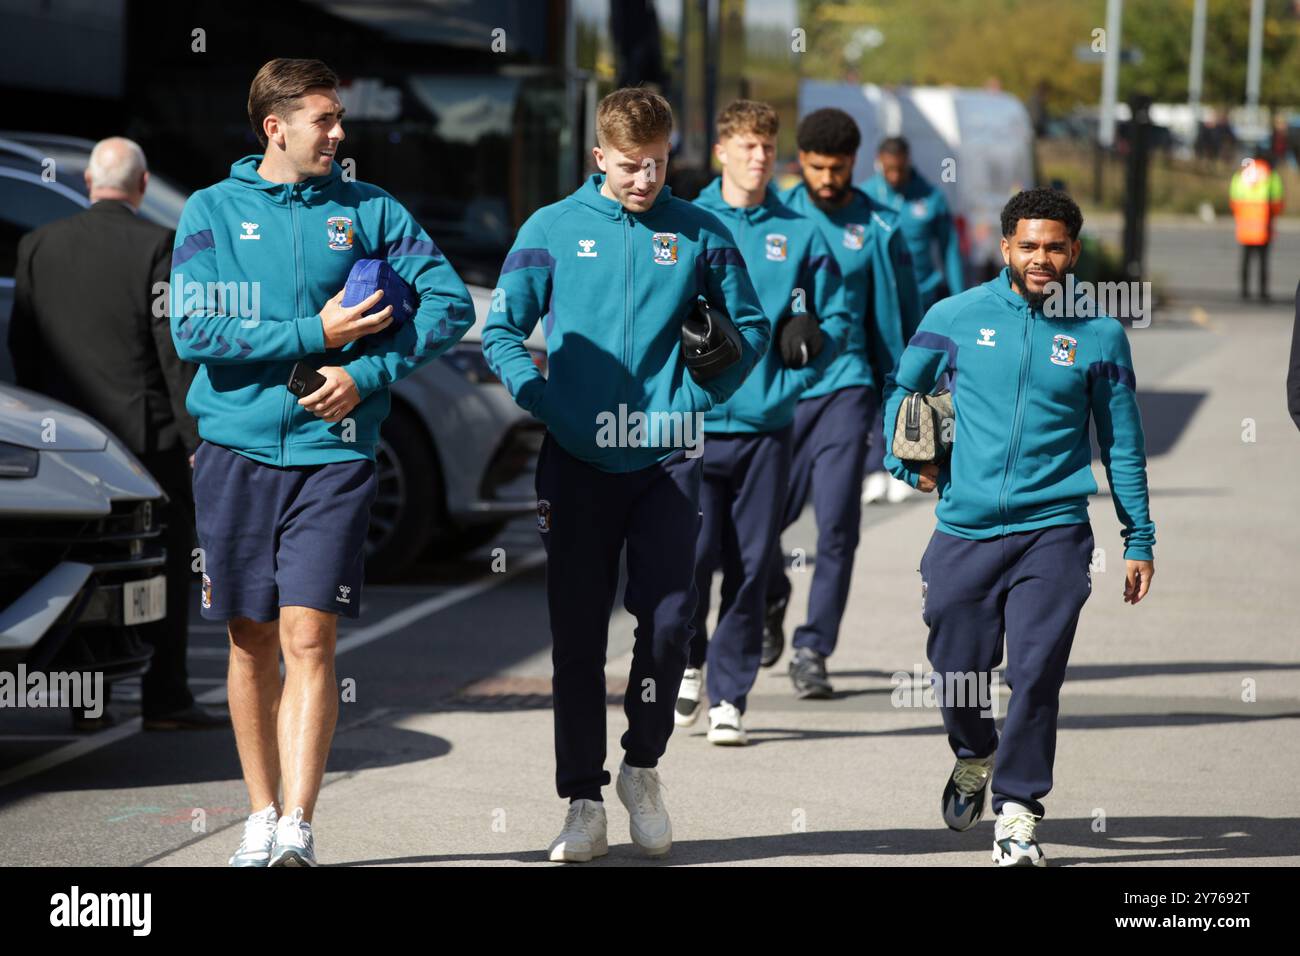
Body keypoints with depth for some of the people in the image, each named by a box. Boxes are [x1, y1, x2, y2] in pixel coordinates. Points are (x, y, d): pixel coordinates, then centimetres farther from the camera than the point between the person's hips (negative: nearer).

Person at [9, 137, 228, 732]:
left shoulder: (39, 245, 4)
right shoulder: (157, 247, -9)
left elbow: (21, 345, 7)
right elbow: (174, 349, -12)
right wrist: (198, 436, -7)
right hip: (147, 431, -4)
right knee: (164, 566, 3)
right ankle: (164, 700, 2)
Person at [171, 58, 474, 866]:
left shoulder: (370, 210, 7)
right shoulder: (214, 210, 4)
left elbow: (451, 303, 4)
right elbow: (195, 330, -7)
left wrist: (366, 373, -8)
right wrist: (317, 333, -10)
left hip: (334, 451, -1)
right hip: (236, 446, 1)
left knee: (309, 639, -12)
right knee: (253, 643, 8)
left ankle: (298, 827, -17)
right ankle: (262, 815, 20)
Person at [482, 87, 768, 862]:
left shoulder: (701, 233, 5)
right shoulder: (553, 230, 3)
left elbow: (751, 328, 10)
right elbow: (501, 331, 3)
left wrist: (695, 398, -6)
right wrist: (546, 404, -11)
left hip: (667, 458, 0)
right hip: (577, 463, 0)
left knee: (670, 621, -6)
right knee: (578, 636, 2)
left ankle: (643, 767, 18)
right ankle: (584, 803, 9)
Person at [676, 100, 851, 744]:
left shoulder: (800, 234, 10)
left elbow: (837, 317, 13)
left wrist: (811, 341, -6)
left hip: (766, 423, 2)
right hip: (695, 419, -1)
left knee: (750, 565, 1)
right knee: (692, 555, -8)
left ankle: (730, 696, 9)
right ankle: (689, 660, 19)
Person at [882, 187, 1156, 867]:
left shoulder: (1098, 333, 2)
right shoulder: (957, 316, 2)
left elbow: (1122, 442, 9)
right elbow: (902, 387, 18)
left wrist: (1139, 539, 10)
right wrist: (908, 461, 5)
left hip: (1054, 531, -1)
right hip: (965, 529, 1)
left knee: (1036, 673, -12)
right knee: (958, 675, 8)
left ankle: (1018, 809, 2)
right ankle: (973, 759, 40)